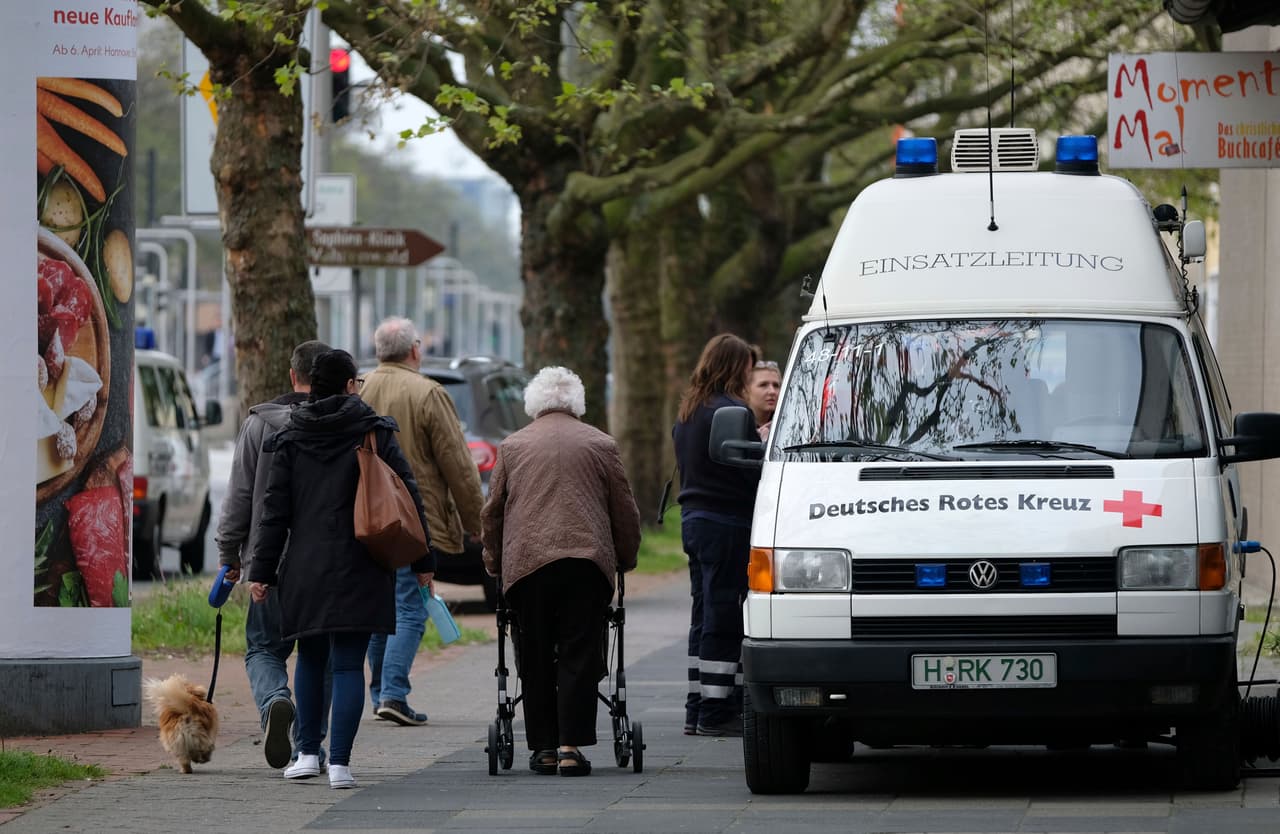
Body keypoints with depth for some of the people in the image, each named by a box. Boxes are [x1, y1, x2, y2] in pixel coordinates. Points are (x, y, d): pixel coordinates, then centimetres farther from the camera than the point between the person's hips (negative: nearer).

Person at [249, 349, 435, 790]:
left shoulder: (290, 440, 4)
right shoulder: (374, 432, -1)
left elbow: (275, 510, 3)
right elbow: (408, 497, -1)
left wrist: (262, 571, 6)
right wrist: (422, 560, 6)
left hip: (304, 568, 2)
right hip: (359, 569, -2)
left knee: (310, 659, 19)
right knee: (348, 665, -2)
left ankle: (308, 753, 19)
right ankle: (339, 762, -10)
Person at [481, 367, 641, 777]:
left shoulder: (512, 446, 13)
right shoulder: (600, 445, 11)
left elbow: (493, 511, 15)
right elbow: (625, 511, 13)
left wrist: (493, 560, 27)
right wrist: (625, 559, 26)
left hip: (525, 560, 1)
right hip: (586, 559, -1)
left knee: (536, 659, 8)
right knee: (579, 655, 0)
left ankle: (543, 747, 9)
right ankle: (571, 746, -9)